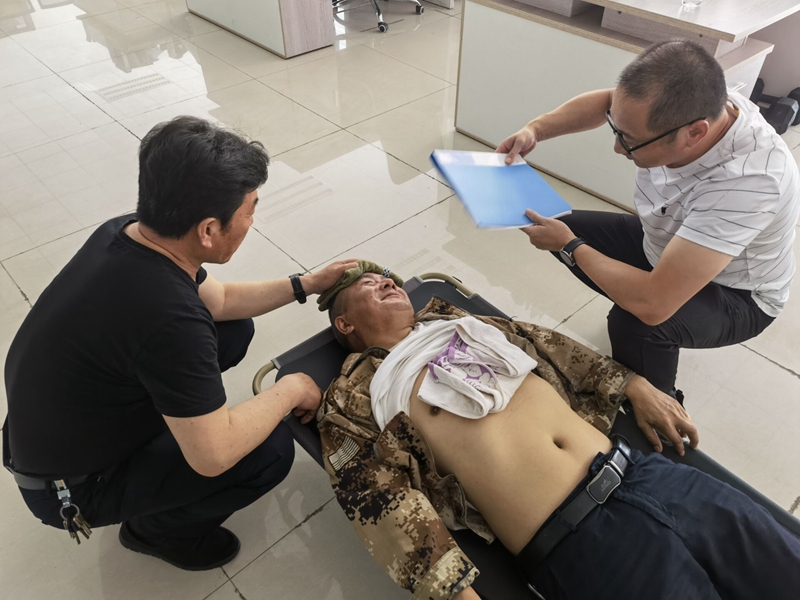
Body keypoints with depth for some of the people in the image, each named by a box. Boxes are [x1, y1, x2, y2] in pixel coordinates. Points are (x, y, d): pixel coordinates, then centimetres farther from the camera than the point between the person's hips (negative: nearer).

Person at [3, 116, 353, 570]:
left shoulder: (128, 231, -13)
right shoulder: (167, 316, -40)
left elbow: (219, 301, 5)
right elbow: (213, 457, -30)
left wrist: (308, 284, 4)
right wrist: (290, 390, -17)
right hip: (70, 488, -7)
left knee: (235, 329, 4)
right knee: (271, 450, -18)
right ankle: (156, 527, 8)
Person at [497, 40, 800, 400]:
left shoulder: (748, 181, -43)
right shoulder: (687, 104, -24)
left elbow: (652, 303, -44)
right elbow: (603, 102, -1)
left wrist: (569, 246, -29)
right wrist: (535, 130, -17)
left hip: (735, 296, -6)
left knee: (635, 322, -34)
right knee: (569, 228, 4)